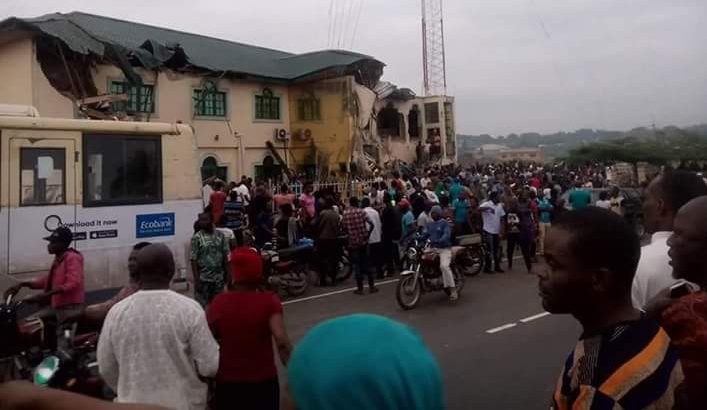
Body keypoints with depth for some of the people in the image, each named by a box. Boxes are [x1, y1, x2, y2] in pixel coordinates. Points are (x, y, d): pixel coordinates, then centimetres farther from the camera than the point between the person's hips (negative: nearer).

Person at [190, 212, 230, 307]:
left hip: (218, 278, 4)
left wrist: (227, 274, 5)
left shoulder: (220, 235, 3)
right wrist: (197, 280, -13)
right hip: (203, 279, -3)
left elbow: (225, 256, 7)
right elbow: (194, 260, -9)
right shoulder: (196, 238, -7)